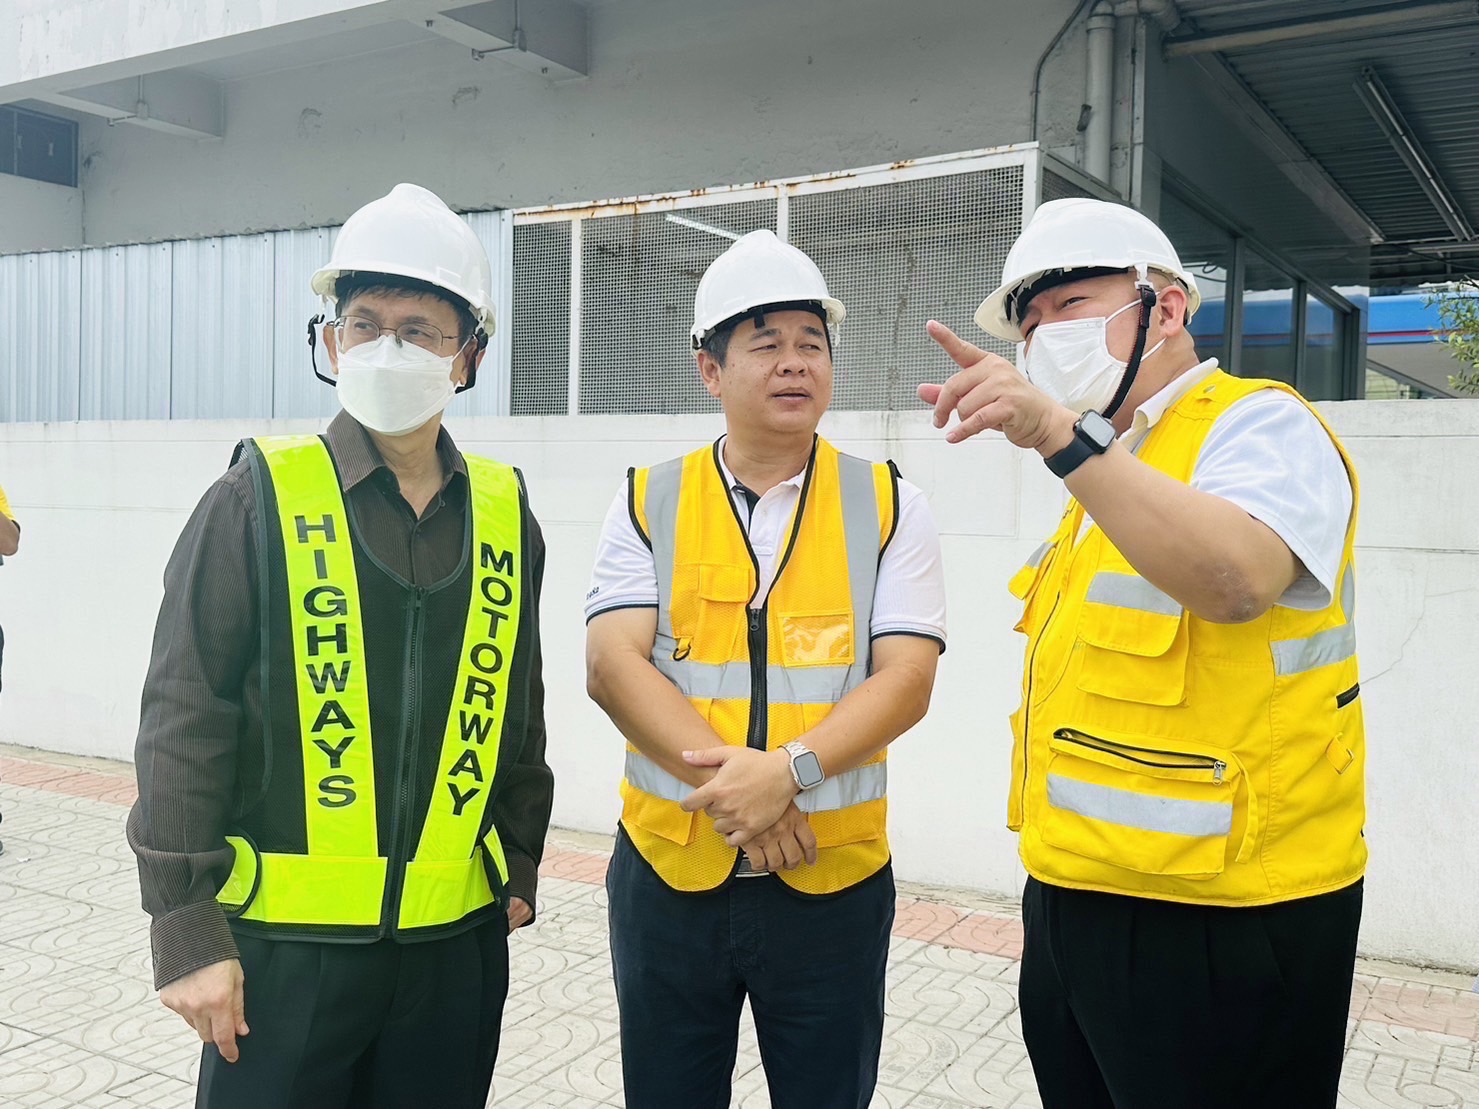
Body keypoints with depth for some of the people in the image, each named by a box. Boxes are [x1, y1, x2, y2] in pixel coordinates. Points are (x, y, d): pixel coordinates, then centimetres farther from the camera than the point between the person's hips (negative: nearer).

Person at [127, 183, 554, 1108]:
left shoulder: (506, 514, 2)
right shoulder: (258, 501, -8)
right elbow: (184, 725, -8)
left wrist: (519, 866, 13)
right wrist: (187, 928, -10)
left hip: (458, 938, 3)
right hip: (282, 941, -3)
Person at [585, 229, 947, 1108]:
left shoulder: (891, 507, 0)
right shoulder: (648, 504, 1)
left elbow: (905, 680, -8)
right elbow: (613, 665, -9)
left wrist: (790, 769, -23)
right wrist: (728, 780, -20)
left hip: (833, 880, 0)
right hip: (668, 872, 1)